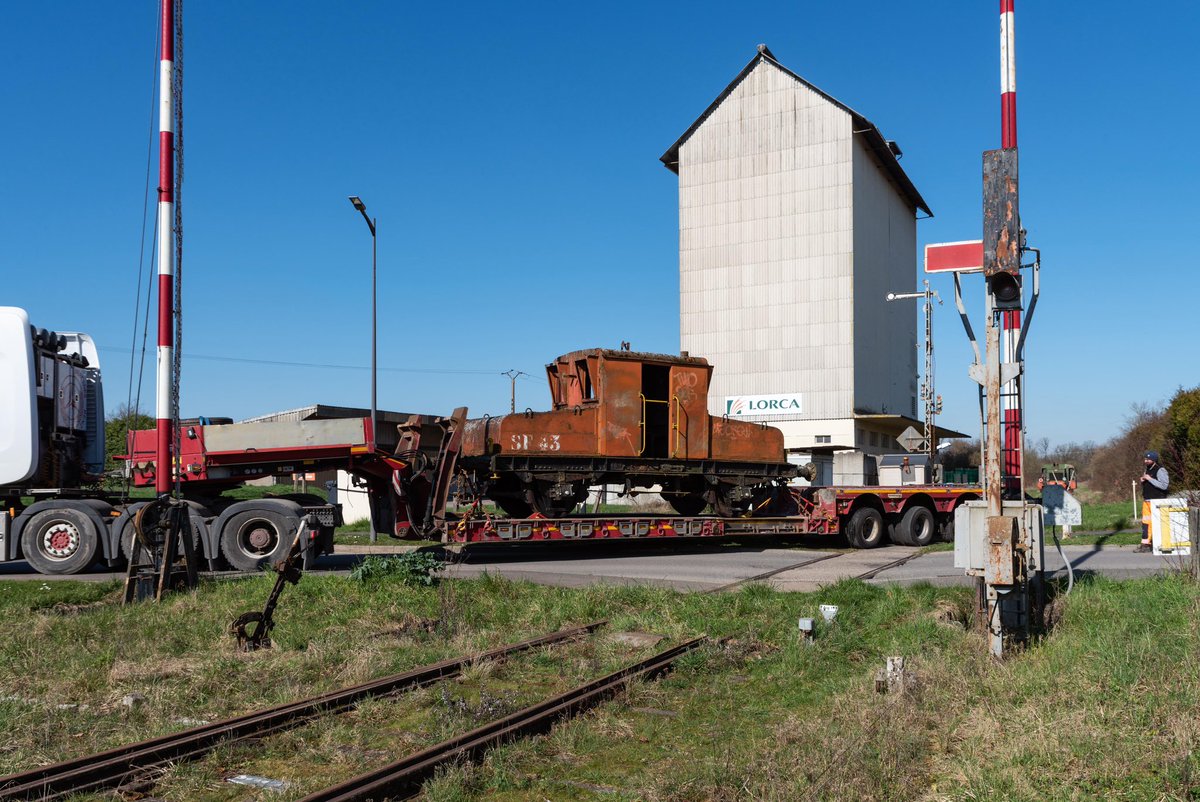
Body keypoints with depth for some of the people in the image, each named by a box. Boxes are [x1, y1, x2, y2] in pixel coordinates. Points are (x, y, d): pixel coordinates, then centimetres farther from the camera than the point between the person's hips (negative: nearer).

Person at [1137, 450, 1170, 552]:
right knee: (1145, 522, 5)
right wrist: (1143, 481, 6)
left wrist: (1149, 479, -21)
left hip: (1157, 501, -8)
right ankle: (1145, 544, 7)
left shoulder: (1160, 470, -11)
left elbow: (1164, 485, -22)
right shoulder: (1147, 469, 17)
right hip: (1146, 500, 9)